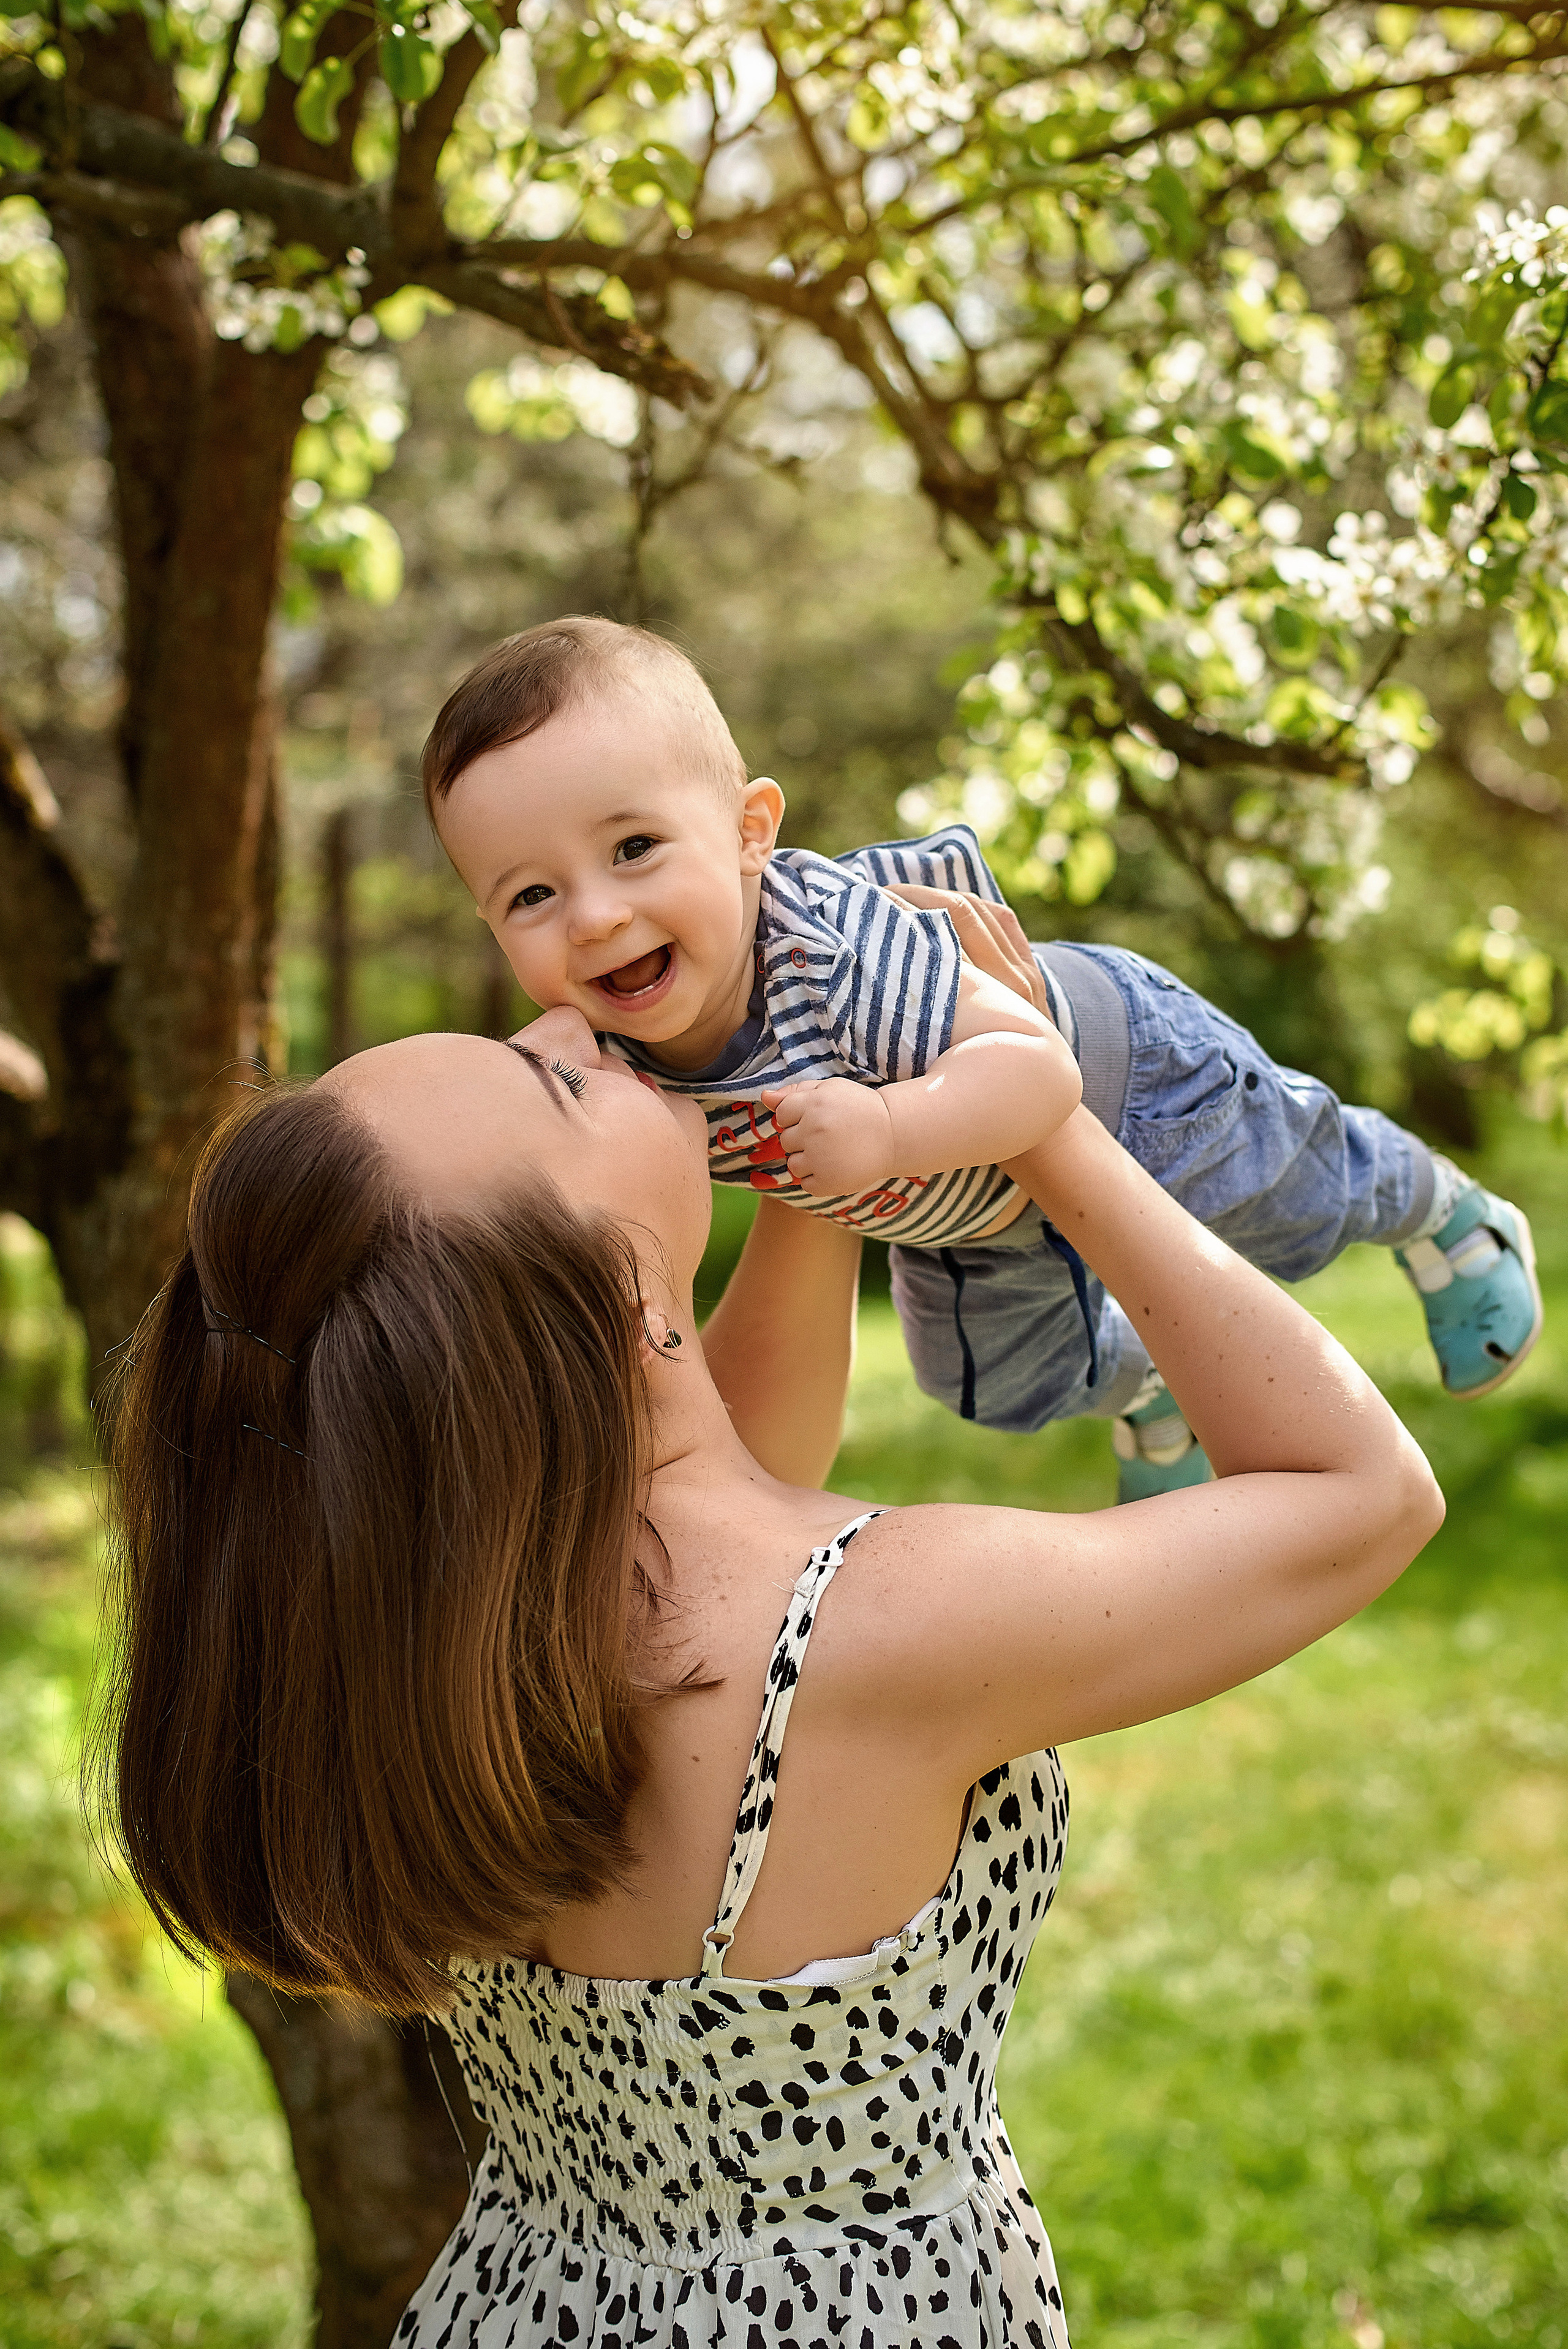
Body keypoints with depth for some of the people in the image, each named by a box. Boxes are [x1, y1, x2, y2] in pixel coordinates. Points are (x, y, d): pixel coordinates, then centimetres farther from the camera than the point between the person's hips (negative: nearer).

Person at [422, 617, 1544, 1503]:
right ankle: (1147, 1390, 62)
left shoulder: (840, 952, -49)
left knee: (1307, 1202, 22)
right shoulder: (603, 1043, -30)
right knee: (1007, 1381, 29)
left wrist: (888, 1130, -60)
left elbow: (1040, 1067, -46)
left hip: (1119, 1063, -6)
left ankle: (1445, 1209, 57)